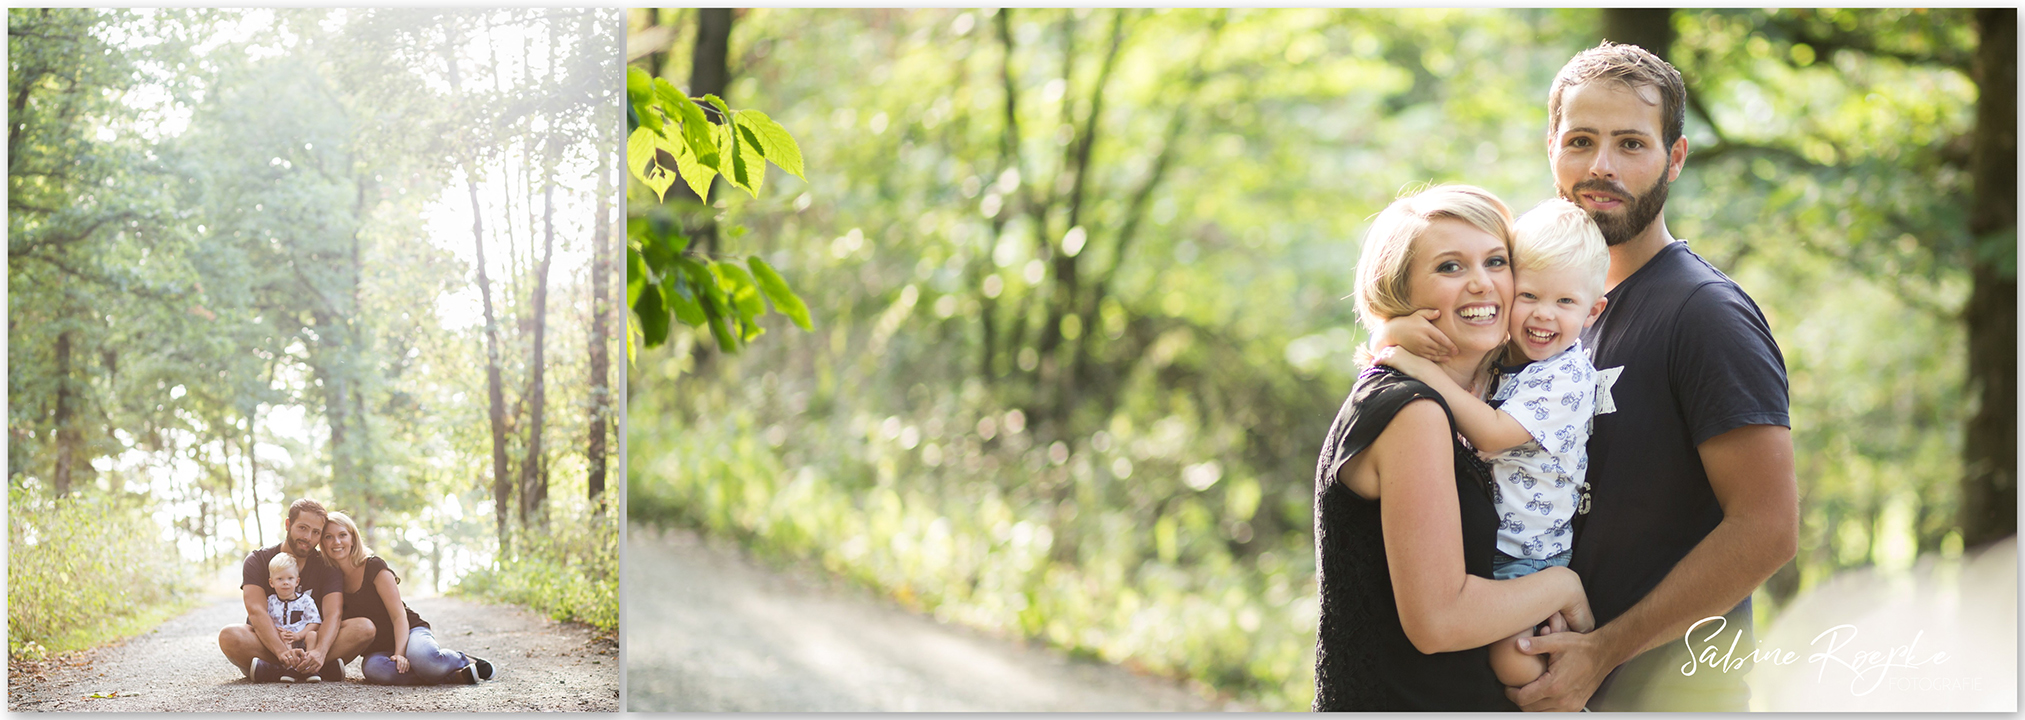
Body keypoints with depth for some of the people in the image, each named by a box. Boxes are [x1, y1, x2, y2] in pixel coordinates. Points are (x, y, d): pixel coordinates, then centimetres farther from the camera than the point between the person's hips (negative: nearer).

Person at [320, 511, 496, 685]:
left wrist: (400, 653, -26)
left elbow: (399, 615, -11)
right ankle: (457, 675, -30)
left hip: (410, 632, -3)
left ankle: (465, 661, -6)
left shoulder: (374, 567, -8)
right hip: (378, 650, 3)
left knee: (422, 657, -41)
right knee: (373, 669, -37)